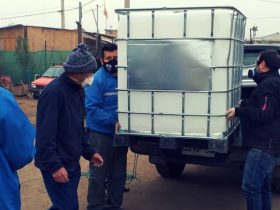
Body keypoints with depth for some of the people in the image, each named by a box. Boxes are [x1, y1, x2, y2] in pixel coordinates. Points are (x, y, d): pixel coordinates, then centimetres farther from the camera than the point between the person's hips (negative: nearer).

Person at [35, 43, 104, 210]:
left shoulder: (78, 90, 10)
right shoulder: (54, 91, -20)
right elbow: (45, 134, -23)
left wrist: (89, 152, 14)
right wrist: (54, 165, -24)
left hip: (72, 163, 9)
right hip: (57, 166, -9)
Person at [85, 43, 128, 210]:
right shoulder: (97, 79, -12)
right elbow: (92, 108, -17)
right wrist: (113, 121, -24)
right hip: (101, 133, -6)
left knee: (118, 173, 15)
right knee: (98, 174, 2)